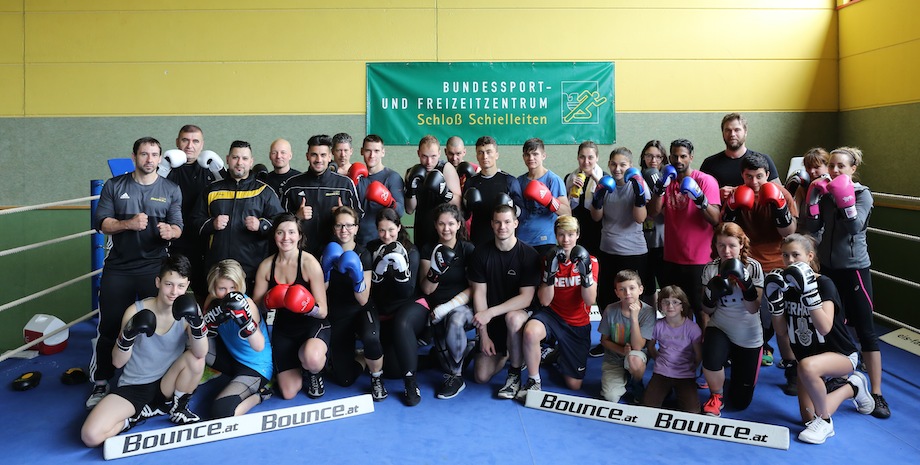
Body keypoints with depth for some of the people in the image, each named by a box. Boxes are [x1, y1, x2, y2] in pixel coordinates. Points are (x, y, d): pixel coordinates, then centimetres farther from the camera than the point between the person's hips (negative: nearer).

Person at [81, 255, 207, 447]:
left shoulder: (187, 310, -11)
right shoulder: (136, 311, -14)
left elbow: (200, 353, -25)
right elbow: (117, 362, -10)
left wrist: (196, 322, -41)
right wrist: (128, 335, -29)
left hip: (167, 385, 1)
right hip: (133, 387, -1)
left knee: (195, 359, -30)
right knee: (90, 436, -23)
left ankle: (178, 408, -2)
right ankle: (145, 412, 3)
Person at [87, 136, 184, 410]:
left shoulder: (171, 190, 7)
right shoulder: (114, 186, 6)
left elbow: (178, 228, 2)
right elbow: (101, 223, 1)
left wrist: (170, 231, -22)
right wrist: (128, 224, -17)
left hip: (155, 267, 0)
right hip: (118, 267, 0)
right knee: (110, 325, 2)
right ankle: (101, 383, 14)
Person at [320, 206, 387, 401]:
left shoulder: (363, 254, -10)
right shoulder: (327, 253, -4)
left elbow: (363, 300, -15)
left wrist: (357, 275, -31)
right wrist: (326, 269, -20)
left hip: (361, 311, -2)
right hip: (337, 315, 2)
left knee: (371, 338, -39)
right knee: (344, 379, -4)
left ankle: (377, 378, -10)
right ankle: (362, 359, 29)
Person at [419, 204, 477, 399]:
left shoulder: (468, 249, 2)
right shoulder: (428, 250, 8)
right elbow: (426, 289, 1)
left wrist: (449, 306, -17)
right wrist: (436, 269, -19)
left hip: (463, 307, -1)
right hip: (437, 310, 1)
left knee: (455, 320, -37)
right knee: (438, 327, -35)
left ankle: (454, 376, -13)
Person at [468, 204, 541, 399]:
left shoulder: (529, 255, -13)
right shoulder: (481, 253, -5)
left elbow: (526, 298, -18)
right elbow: (479, 293, -6)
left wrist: (490, 312, -26)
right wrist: (484, 335, -12)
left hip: (518, 313, -3)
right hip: (491, 320, 3)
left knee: (513, 318, -40)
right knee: (481, 377, -7)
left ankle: (514, 374, -15)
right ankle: (505, 353, 27)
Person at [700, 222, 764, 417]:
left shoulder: (753, 267, -12)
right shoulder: (710, 269, -6)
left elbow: (753, 309, -18)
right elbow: (707, 310, -1)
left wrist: (744, 281, -32)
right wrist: (711, 293, -22)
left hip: (748, 337, 0)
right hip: (719, 328, 0)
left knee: (740, 402, 7)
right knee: (711, 360, -37)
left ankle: (737, 367, 40)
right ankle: (716, 397, -4)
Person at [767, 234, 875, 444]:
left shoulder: (824, 284, -19)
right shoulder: (787, 285, -3)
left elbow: (824, 328, -33)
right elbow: (782, 331, -1)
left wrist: (809, 292, -41)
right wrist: (775, 301, -16)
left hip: (841, 355, -6)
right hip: (808, 356, 6)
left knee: (807, 366, -40)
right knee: (808, 418, 0)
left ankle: (824, 421, -15)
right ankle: (852, 388, 26)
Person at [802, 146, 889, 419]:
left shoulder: (862, 193, -5)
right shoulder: (825, 193, 6)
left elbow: (855, 226, -19)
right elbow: (812, 228, -3)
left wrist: (846, 199, -28)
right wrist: (814, 199, -11)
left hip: (853, 268, -4)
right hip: (827, 266, 5)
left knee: (865, 330, -4)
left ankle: (877, 394, 1)